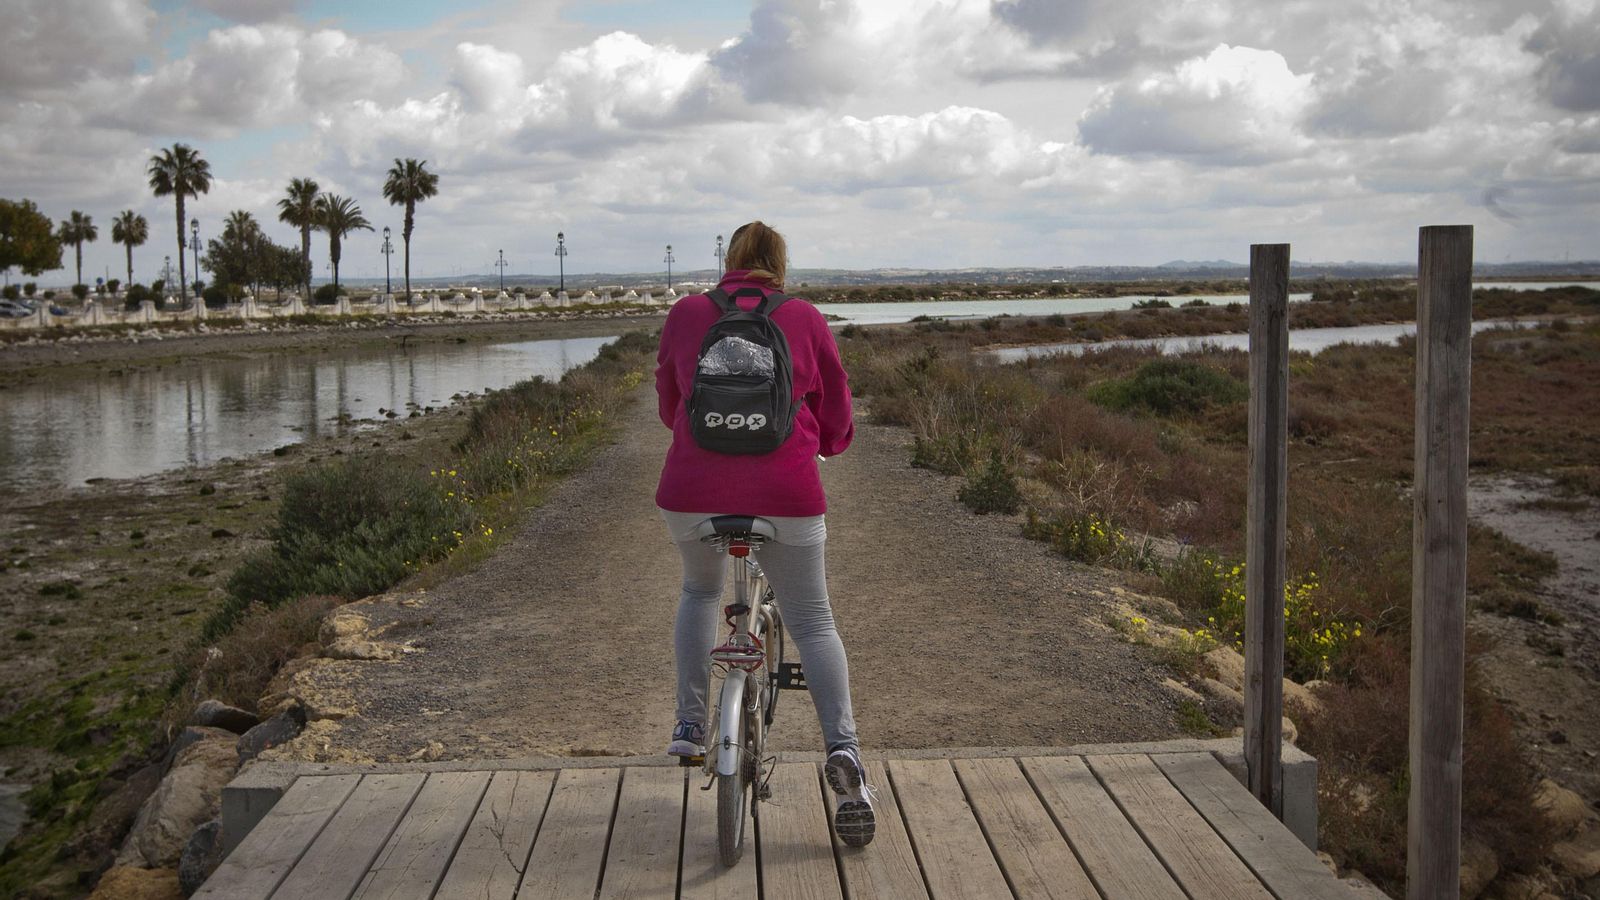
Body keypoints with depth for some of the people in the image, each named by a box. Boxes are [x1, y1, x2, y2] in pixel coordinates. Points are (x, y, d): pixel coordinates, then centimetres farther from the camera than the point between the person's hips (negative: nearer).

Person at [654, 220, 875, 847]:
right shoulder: (805, 319, 7)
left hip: (693, 488, 2)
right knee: (812, 624, 11)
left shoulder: (686, 313, 10)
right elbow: (836, 418, 12)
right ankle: (843, 748, -6)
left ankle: (689, 728, 26)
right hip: (785, 490, -1)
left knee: (700, 591, 29)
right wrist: (823, 442, 35)